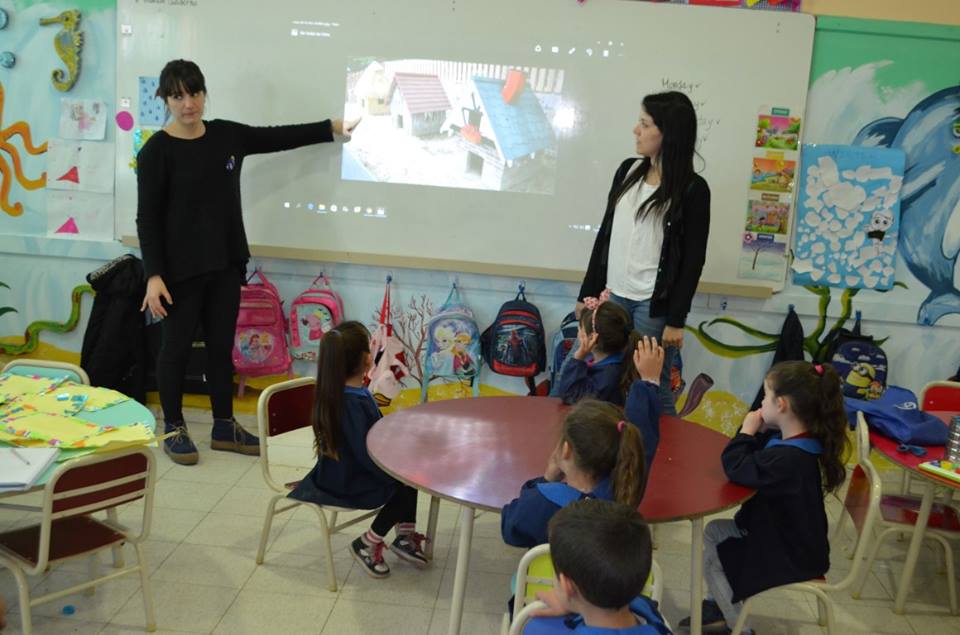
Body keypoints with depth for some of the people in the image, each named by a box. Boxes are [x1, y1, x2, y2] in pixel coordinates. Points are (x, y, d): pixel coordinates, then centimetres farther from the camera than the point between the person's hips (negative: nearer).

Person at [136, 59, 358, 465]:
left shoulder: (227, 135, 6)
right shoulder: (156, 151, -10)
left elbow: (279, 137, 17)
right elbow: (148, 219, -11)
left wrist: (333, 127, 17)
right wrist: (153, 275, -17)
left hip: (226, 264, 5)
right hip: (179, 268, -5)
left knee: (221, 345, 13)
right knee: (177, 347, 6)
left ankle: (224, 427, 25)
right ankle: (173, 428, 23)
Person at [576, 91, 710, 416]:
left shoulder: (693, 189, -7)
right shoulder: (628, 170, 8)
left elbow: (693, 259, -7)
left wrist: (676, 319, -10)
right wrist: (588, 292, 12)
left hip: (654, 305, -5)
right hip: (613, 296, 5)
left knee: (653, 388, 1)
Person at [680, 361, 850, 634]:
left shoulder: (787, 458, -34)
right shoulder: (791, 442, -2)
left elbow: (735, 467, -30)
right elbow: (753, 456, 9)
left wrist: (747, 431, -16)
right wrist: (758, 432, -10)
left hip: (791, 555, -9)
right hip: (782, 533, 9)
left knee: (711, 561, -1)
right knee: (713, 532, 15)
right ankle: (723, 606, 25)